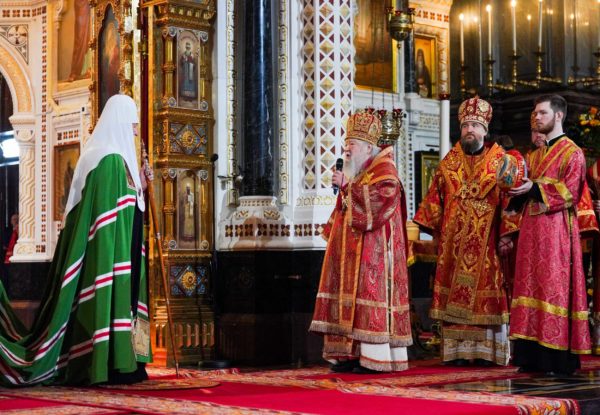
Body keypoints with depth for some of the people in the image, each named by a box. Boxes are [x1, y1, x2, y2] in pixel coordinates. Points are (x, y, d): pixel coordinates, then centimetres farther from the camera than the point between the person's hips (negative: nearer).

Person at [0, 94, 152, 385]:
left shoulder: (116, 156, 16)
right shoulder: (111, 157, -15)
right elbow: (109, 210, -20)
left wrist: (139, 187, 13)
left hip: (120, 244, 11)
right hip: (112, 245, -11)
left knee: (116, 294, 9)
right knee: (111, 293, -9)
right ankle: (111, 363, -7)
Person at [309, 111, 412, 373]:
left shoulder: (383, 170, -8)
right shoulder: (355, 173, 19)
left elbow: (376, 204, -22)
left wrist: (346, 187, -19)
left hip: (372, 249, -9)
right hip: (351, 249, 9)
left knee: (369, 294, -10)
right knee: (350, 297, 4)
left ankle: (376, 356, -8)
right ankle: (352, 353, 6)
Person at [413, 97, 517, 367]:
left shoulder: (499, 161, 4)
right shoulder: (448, 163, 12)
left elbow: (508, 199, -2)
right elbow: (435, 199, 11)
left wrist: (505, 234, -10)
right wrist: (434, 230, 3)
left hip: (486, 242, -2)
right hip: (453, 241, 2)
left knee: (485, 292, -3)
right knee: (454, 293, -1)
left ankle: (485, 350, 1)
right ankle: (456, 351, 1)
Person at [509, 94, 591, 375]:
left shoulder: (572, 153, -1)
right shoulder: (535, 155, 21)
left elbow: (569, 192, -11)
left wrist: (535, 189, -18)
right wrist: (518, 191, 2)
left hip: (556, 229, -7)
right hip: (531, 229, 7)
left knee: (555, 287, -9)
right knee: (531, 286, 3)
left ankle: (560, 359, -6)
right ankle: (534, 357, 6)